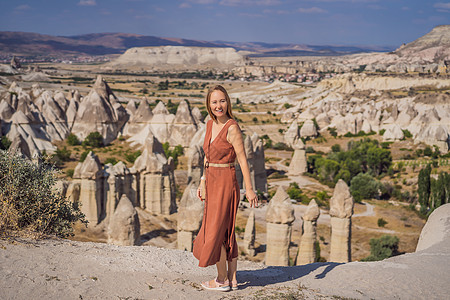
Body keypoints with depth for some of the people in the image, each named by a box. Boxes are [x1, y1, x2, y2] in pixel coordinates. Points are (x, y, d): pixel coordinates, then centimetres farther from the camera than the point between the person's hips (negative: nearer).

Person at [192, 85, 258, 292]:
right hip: (213, 183, 8)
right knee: (226, 232, 13)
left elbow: (242, 160, -16)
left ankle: (222, 280, 13)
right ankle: (232, 279, 22)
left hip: (225, 183, -8)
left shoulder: (232, 128, -16)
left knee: (215, 233, 0)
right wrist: (203, 183, 18)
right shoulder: (210, 124, 8)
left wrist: (249, 189, -17)